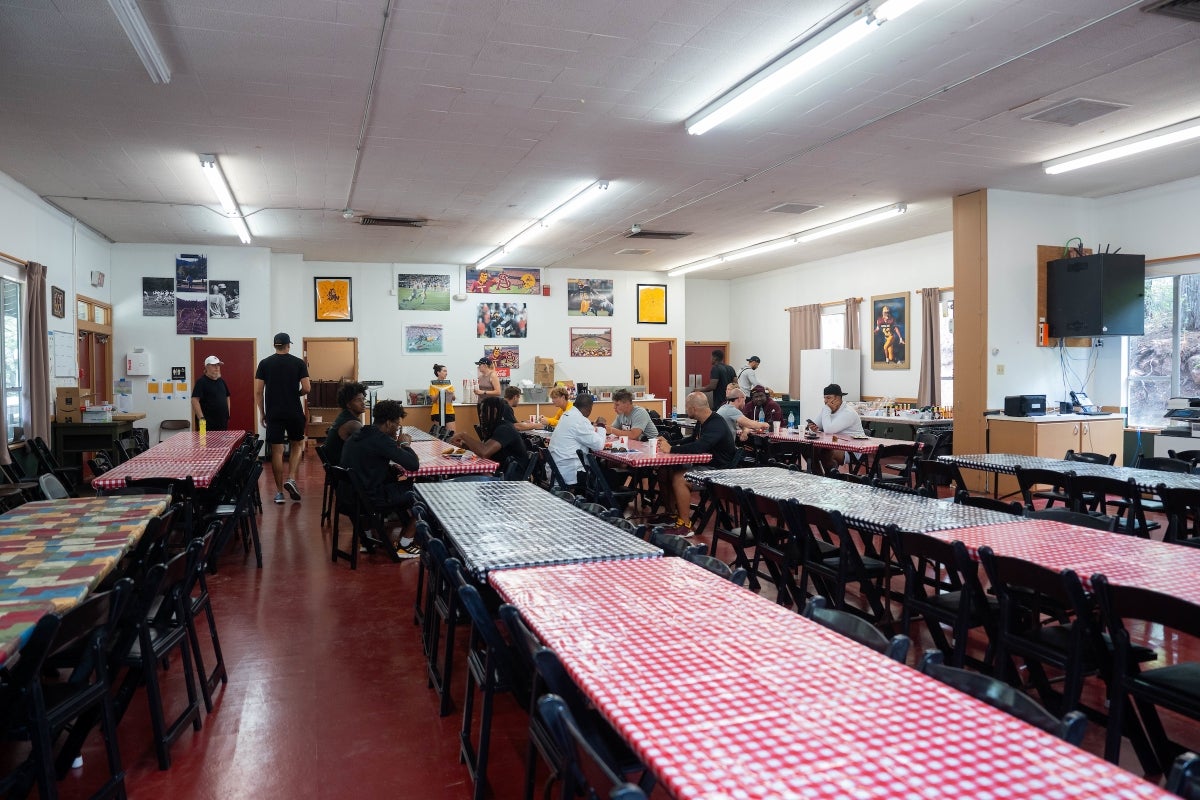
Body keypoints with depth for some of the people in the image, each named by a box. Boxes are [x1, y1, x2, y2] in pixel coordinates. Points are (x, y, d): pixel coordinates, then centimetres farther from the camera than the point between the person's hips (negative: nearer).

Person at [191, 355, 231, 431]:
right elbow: (194, 400, -16)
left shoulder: (221, 381, 15)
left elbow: (227, 397, 24)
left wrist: (228, 414, 14)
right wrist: (201, 418, -22)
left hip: (223, 422, 7)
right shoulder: (201, 382, -7)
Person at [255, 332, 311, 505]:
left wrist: (262, 414, 9)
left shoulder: (264, 363, 3)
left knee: (276, 451, 4)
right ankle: (291, 479, -1)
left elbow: (258, 392, 1)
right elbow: (307, 389, -6)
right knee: (297, 445, 18)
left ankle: (279, 492, 7)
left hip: (274, 414, 1)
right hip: (294, 413, -1)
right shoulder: (299, 363, -1)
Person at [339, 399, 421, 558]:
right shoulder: (380, 439, -18)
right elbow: (414, 464, -19)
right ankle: (403, 546, 11)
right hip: (367, 500, -9)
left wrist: (397, 446, 10)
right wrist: (405, 445, 0)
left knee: (401, 487, 28)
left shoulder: (358, 434, 9)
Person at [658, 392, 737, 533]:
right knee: (665, 471, -1)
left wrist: (671, 449, -28)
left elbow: (699, 447, -35)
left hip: (718, 470, -10)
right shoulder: (702, 422, 10)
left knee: (678, 478, -27)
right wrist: (669, 443, 10)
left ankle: (685, 526, -18)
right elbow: (692, 441, 26)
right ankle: (670, 512, 8)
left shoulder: (716, 424, -21)